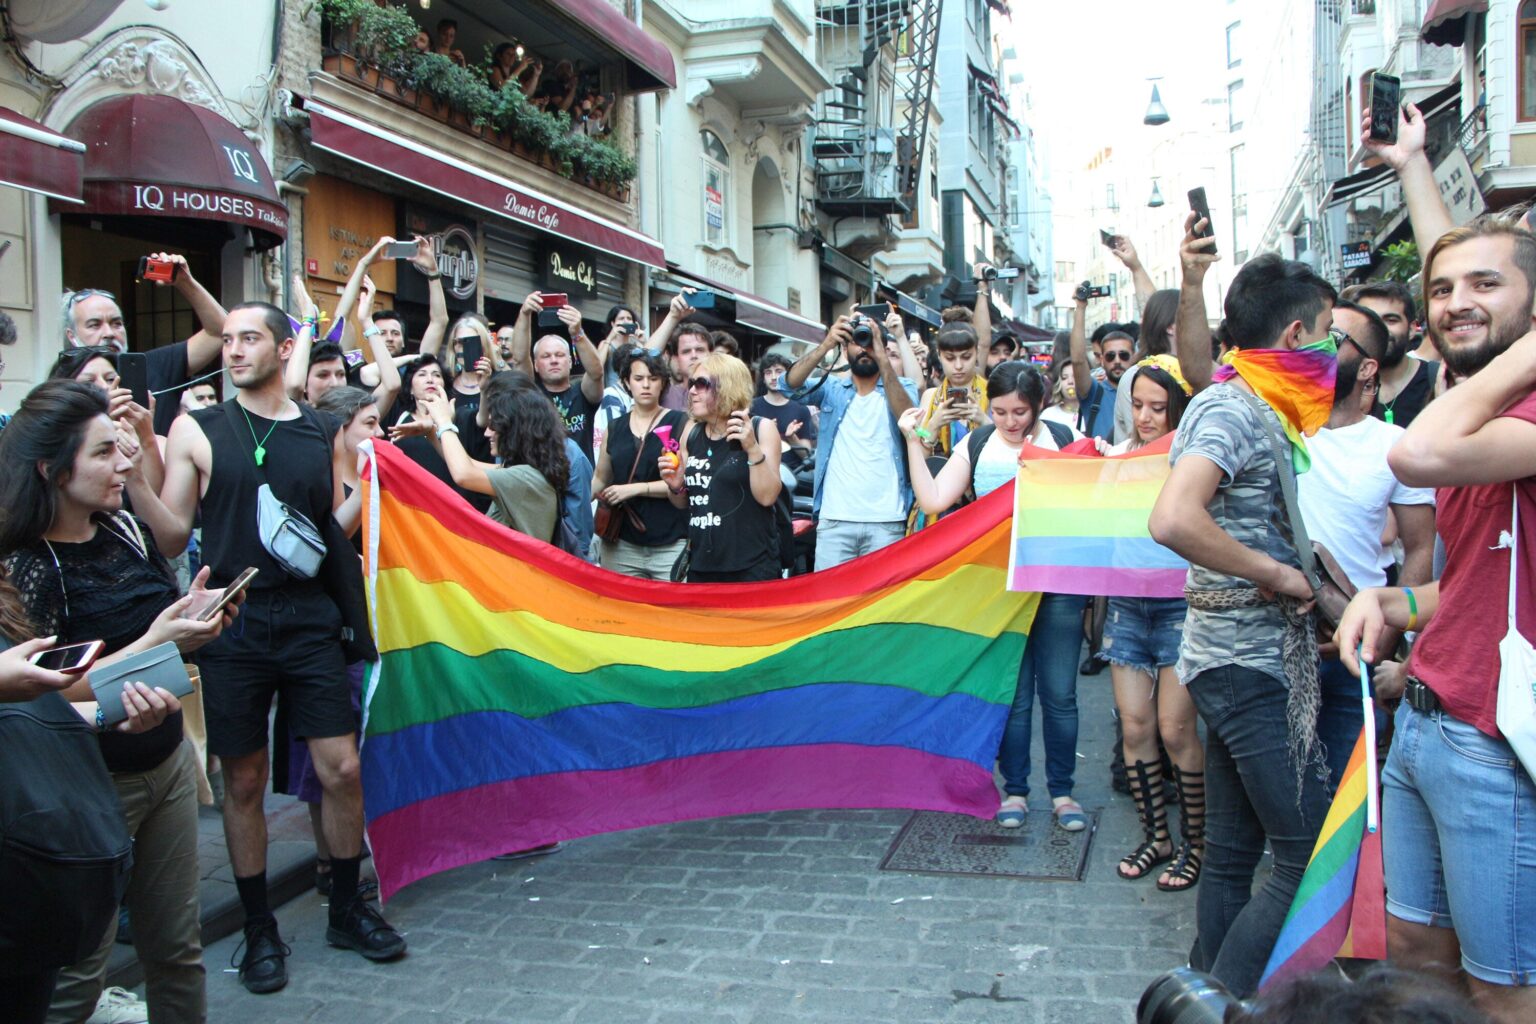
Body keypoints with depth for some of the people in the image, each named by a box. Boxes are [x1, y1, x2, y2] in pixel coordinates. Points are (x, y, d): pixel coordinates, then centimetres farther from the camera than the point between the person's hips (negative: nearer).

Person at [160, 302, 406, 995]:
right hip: (232, 626, -1)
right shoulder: (196, 430, 3)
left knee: (341, 769, 1)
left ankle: (347, 910, 23)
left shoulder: (321, 432, 8)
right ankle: (259, 929, 24)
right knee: (243, 781, 8)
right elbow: (172, 530, 0)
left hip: (309, 620, 1)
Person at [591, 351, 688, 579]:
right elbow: (600, 478, 19)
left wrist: (636, 488, -12)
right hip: (622, 545, 3)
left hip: (671, 546, -3)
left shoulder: (680, 423, -1)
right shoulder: (615, 428, 11)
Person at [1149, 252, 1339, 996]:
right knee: (1308, 863, -5)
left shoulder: (1256, 409, 13)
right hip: (1252, 664, -10)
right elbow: (1173, 520, -33)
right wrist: (1277, 574, -22)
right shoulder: (1234, 408, -16)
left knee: (1233, 853, 16)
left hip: (1245, 661, 10)